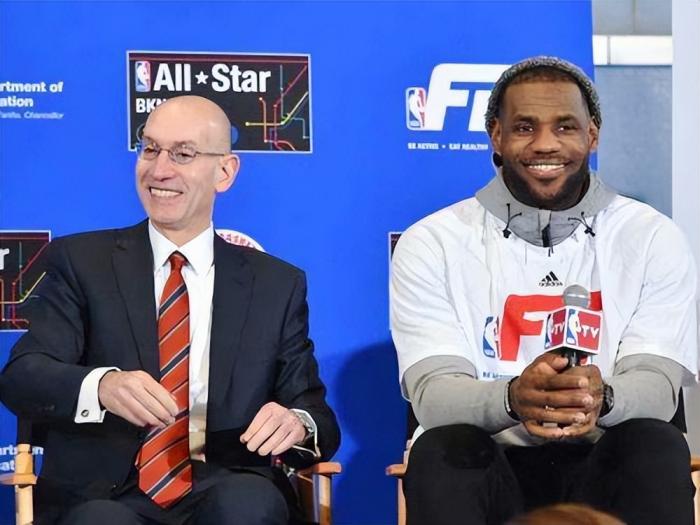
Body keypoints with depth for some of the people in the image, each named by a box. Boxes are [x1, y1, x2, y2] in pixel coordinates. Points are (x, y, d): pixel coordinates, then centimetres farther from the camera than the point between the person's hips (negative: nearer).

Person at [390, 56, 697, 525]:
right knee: (442, 450, -32)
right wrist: (513, 398, -35)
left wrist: (600, 398, -34)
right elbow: (432, 395, -11)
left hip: (605, 468, 1)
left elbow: (658, 386, -8)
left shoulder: (654, 240, 2)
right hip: (487, 469, -1)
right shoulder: (432, 244, 0)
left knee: (656, 446, -30)